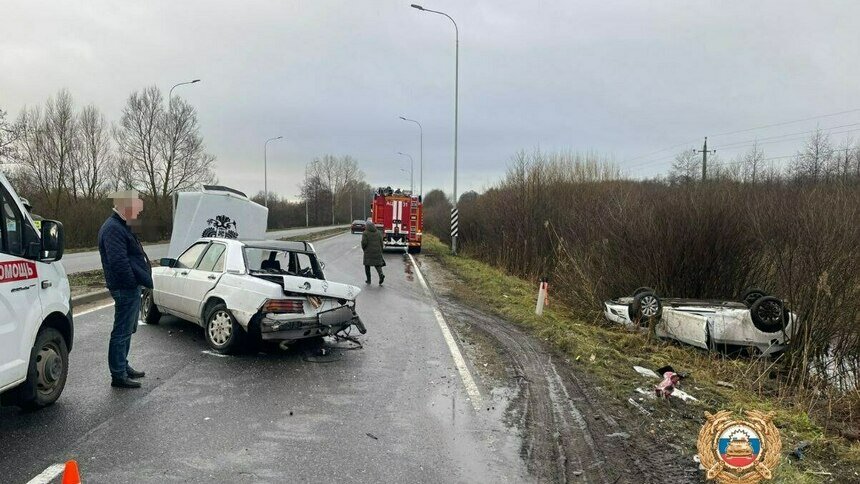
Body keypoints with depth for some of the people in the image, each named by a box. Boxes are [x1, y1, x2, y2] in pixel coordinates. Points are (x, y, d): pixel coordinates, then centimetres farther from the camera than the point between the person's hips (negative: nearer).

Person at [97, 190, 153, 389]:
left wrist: (143, 280, 14)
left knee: (127, 331, 20)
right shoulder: (113, 229, -17)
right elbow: (119, 262, -24)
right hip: (125, 289, -11)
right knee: (122, 332, -4)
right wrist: (134, 282, -20)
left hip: (130, 289, 11)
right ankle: (118, 376, 3)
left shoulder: (120, 226, 18)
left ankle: (123, 367, 33)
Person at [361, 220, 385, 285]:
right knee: (377, 264, 10)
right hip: (377, 251, 3)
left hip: (368, 252, -3)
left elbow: (364, 242, -15)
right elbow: (381, 242, 4)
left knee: (367, 265, 11)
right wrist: (380, 251, 11)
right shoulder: (378, 233, 6)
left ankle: (368, 280, 14)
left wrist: (363, 248, 5)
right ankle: (381, 274, -17)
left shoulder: (365, 233, -6)